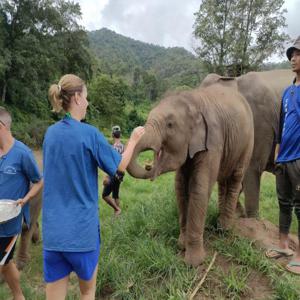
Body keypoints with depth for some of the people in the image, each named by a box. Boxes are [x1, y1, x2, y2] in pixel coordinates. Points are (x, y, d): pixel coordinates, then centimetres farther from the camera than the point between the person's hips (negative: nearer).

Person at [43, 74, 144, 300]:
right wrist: (133, 140, 7)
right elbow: (119, 169, -5)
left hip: (52, 229, 5)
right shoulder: (89, 133, -14)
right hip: (82, 227, -4)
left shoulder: (50, 133, 3)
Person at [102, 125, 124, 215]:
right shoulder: (122, 146, 7)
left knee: (105, 195, 0)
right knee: (116, 195, 16)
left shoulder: (114, 147, -18)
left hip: (113, 174, -8)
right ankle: (117, 213, 22)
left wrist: (107, 177, -20)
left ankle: (117, 209, 0)